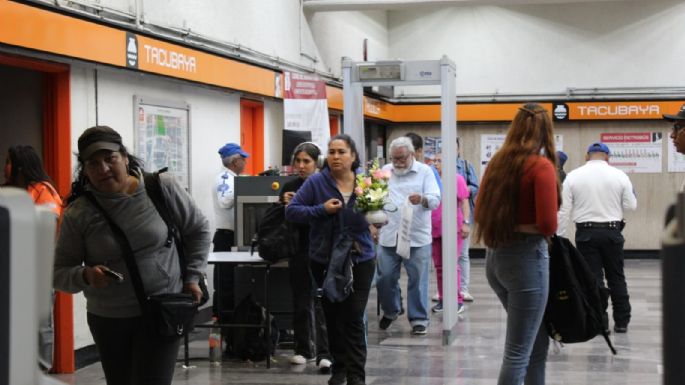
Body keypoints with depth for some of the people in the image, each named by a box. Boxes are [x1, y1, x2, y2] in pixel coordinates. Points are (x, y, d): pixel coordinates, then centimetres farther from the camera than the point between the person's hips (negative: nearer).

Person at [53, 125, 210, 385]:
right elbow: (59, 273, -2)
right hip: (107, 320, 2)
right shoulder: (77, 214, -7)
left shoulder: (162, 189, -8)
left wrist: (192, 277, 2)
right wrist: (85, 275, -23)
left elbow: (198, 230, 7)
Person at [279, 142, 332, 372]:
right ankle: (303, 349, 23)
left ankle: (324, 354, -9)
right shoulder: (290, 188, 6)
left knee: (321, 302, -8)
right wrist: (285, 204, -9)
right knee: (300, 302, 11)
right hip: (299, 251, 4)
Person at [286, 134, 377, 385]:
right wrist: (322, 210, -18)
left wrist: (374, 223, -12)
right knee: (333, 317, 11)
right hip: (325, 261, 0)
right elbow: (291, 211, -6)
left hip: (360, 260, 0)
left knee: (354, 318, -5)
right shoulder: (316, 183, -6)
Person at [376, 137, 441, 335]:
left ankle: (419, 319, 12)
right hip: (389, 235, 3)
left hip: (417, 236, -3)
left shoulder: (425, 172, 1)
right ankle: (390, 311, 29)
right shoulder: (385, 171, 10)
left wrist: (422, 199, -29)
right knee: (385, 277, 5)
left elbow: (435, 199, -8)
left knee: (418, 280, 1)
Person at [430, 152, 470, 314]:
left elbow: (464, 202, -3)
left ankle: (457, 300, -6)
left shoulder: (457, 179, -1)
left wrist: (466, 223, -12)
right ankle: (442, 299, 14)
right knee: (438, 265, 7)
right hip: (435, 229, 5)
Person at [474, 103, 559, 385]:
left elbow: (479, 212, 14)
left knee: (537, 340, 21)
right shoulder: (541, 166, -12)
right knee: (518, 353, -1)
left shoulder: (497, 162, 7)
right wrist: (527, 227, 0)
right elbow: (548, 225, -19)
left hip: (494, 256, 7)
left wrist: (506, 224, 7)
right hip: (527, 258, -7)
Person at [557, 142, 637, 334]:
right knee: (616, 277, 13)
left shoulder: (573, 176, -3)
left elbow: (564, 210, -4)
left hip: (586, 233, -1)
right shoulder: (619, 175, -2)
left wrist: (558, 236, 1)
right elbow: (630, 205, 2)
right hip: (612, 232, 1)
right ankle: (622, 321, 17)